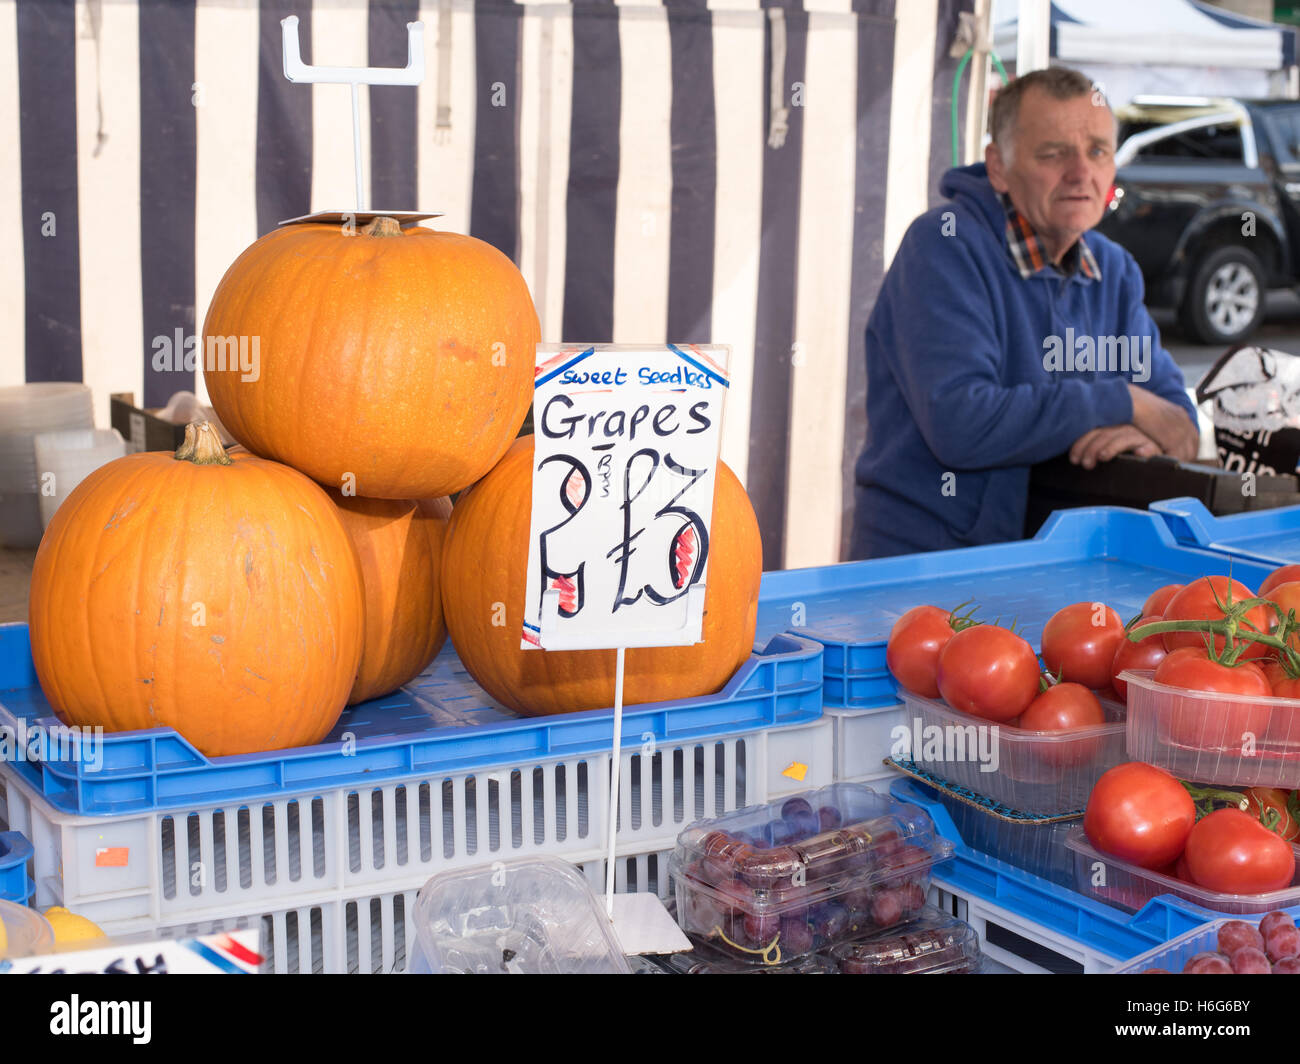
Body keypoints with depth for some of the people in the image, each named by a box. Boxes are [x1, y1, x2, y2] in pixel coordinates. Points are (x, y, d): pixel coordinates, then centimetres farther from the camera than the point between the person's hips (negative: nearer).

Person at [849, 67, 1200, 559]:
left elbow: (1175, 413, 13)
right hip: (919, 559, -6)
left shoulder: (1114, 271, 12)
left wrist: (1148, 436, -13)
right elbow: (959, 425, -23)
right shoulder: (943, 246, -11)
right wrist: (1122, 404, -14)